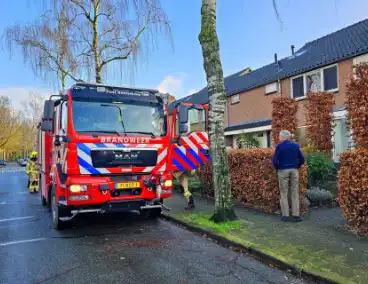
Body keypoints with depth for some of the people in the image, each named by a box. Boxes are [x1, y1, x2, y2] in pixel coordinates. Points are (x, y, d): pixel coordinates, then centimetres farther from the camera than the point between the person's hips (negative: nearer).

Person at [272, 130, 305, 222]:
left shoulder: (279, 146, -6)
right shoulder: (295, 145, 4)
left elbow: (275, 160, -10)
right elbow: (302, 159, 4)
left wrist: (277, 168, 6)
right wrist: (296, 167, 16)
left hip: (283, 171, -2)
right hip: (294, 171, 3)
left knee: (283, 194, 4)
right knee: (295, 194, 6)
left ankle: (285, 215, 5)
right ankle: (296, 215, 5)